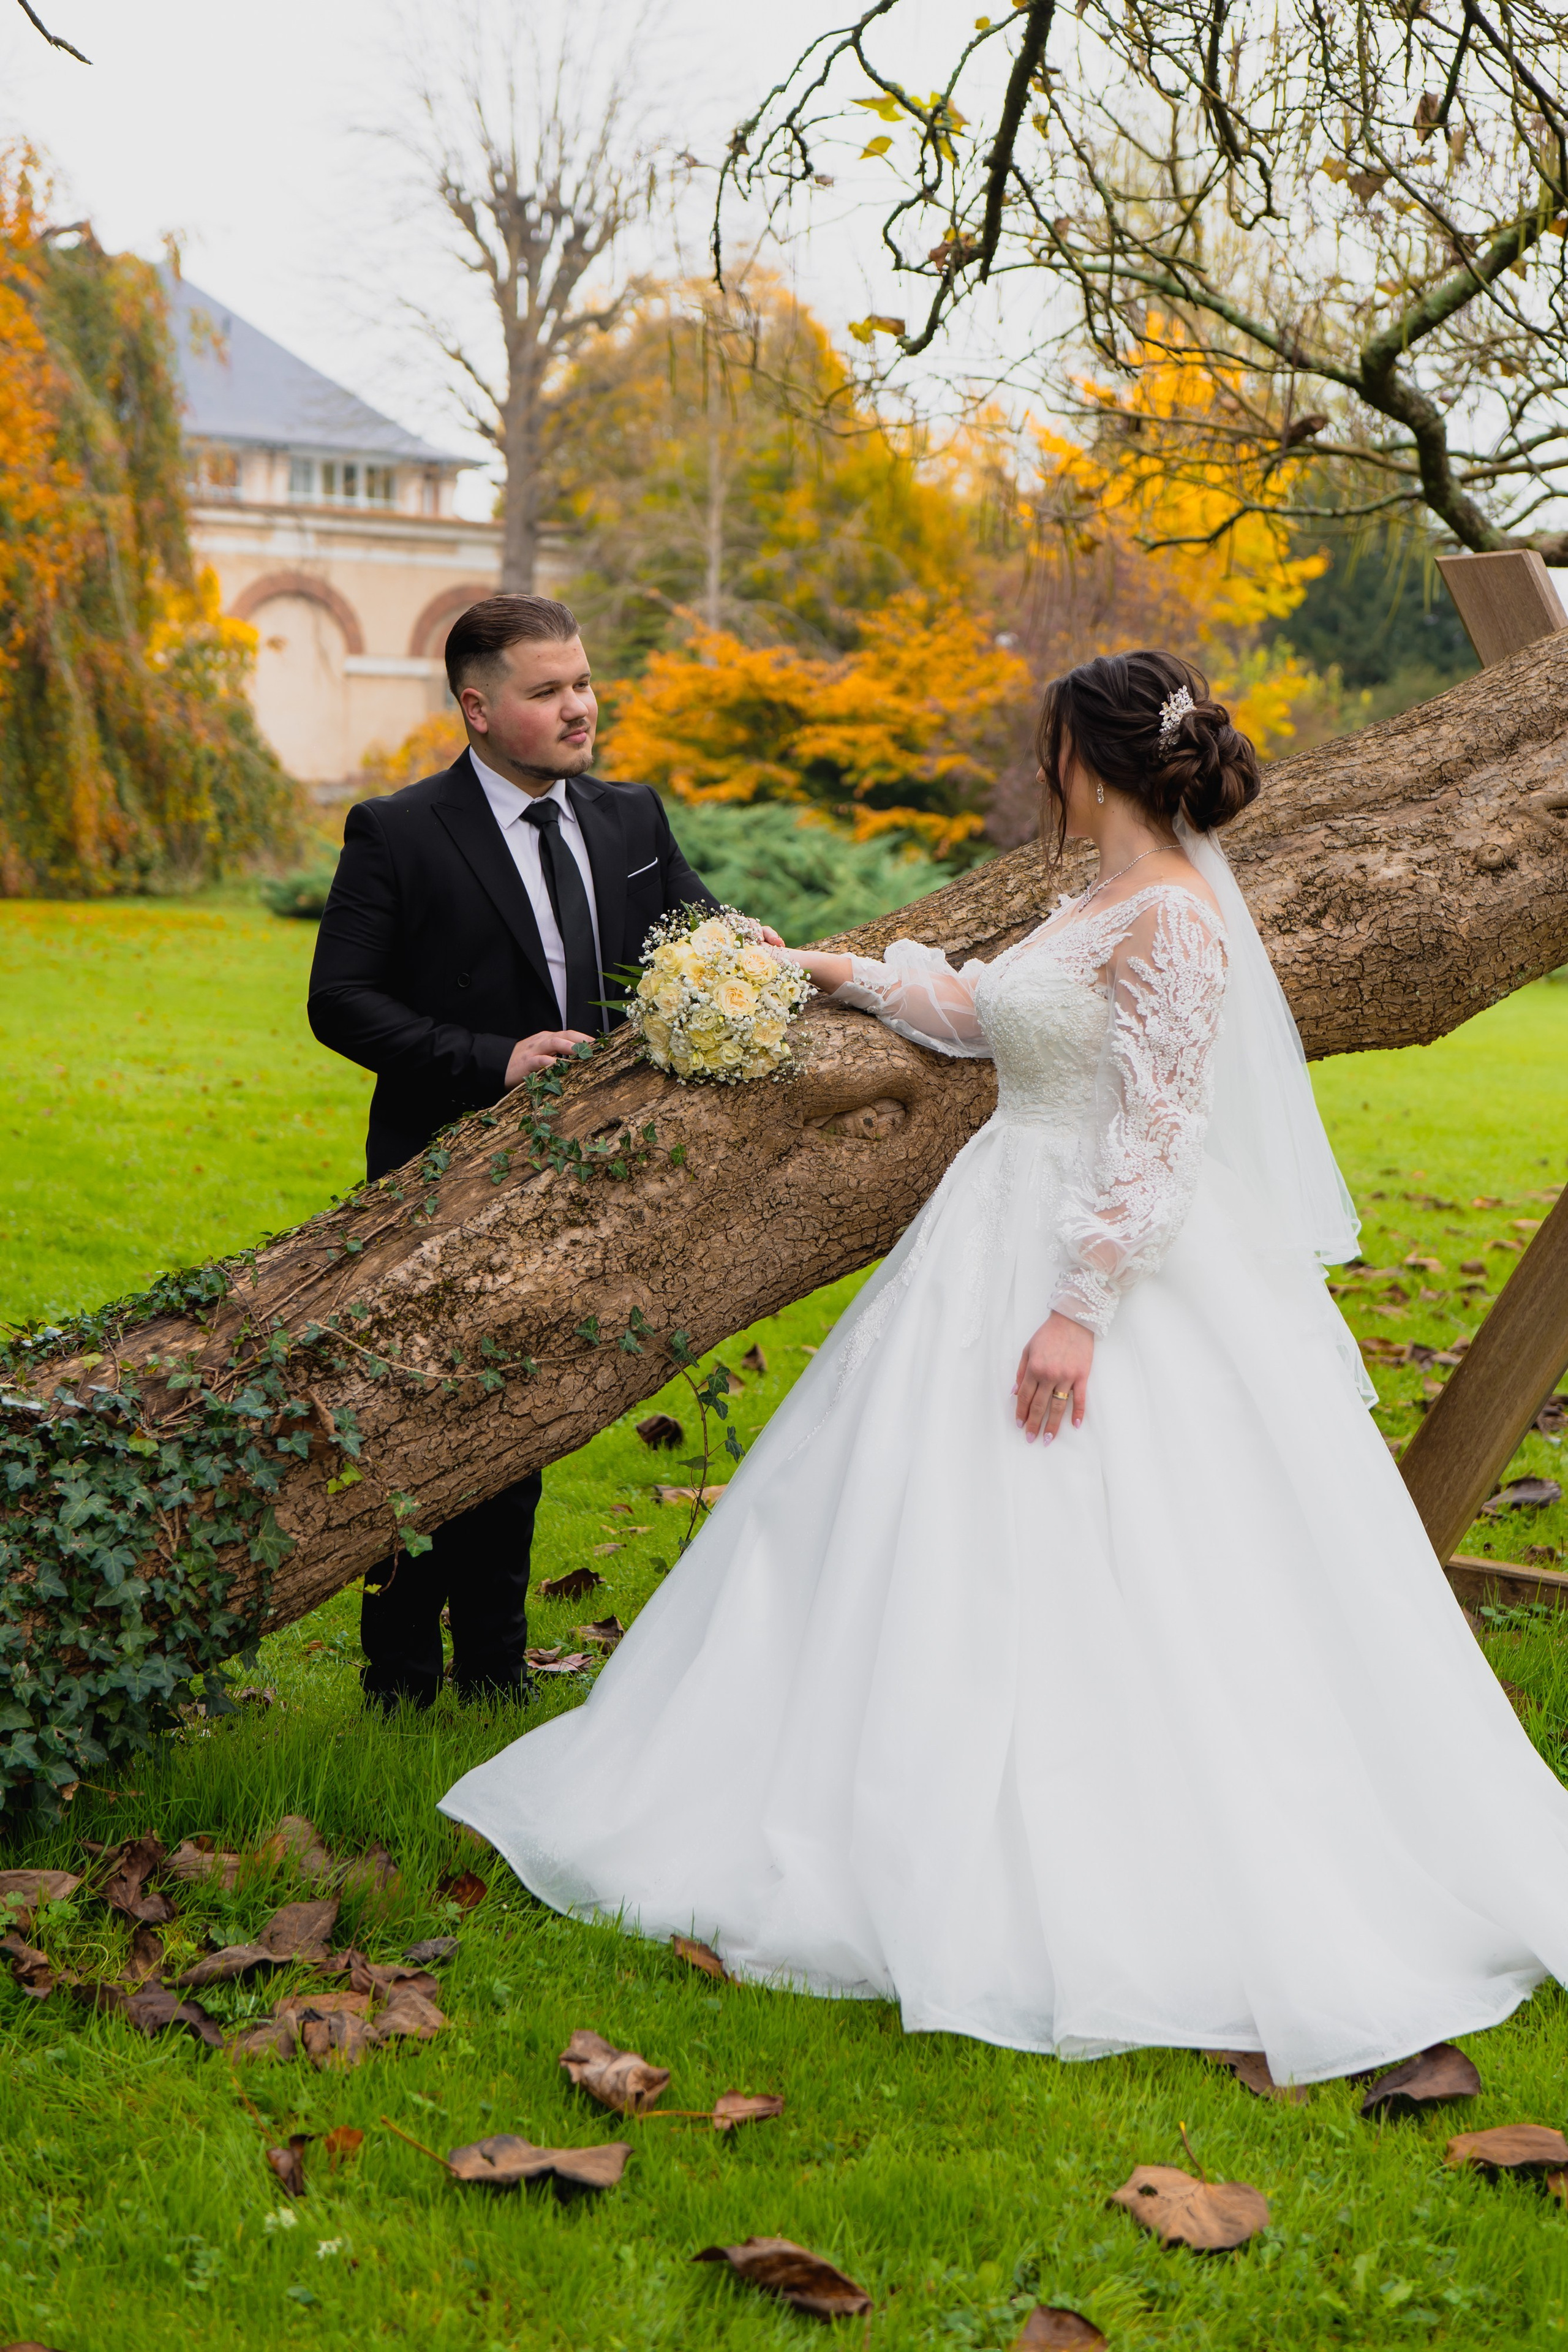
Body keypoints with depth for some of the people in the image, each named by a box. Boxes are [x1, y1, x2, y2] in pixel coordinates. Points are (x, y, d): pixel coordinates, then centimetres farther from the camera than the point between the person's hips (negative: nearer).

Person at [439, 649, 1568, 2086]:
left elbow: (1157, 1138, -22)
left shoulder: (1173, 920, -17)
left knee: (1088, 1607, -5)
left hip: (1104, 1273, -10)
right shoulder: (1109, 908, 12)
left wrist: (1080, 1308, -24)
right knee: (954, 1574, 14)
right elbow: (981, 1011, 26)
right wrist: (845, 974, 33)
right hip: (1002, 1253, 10)